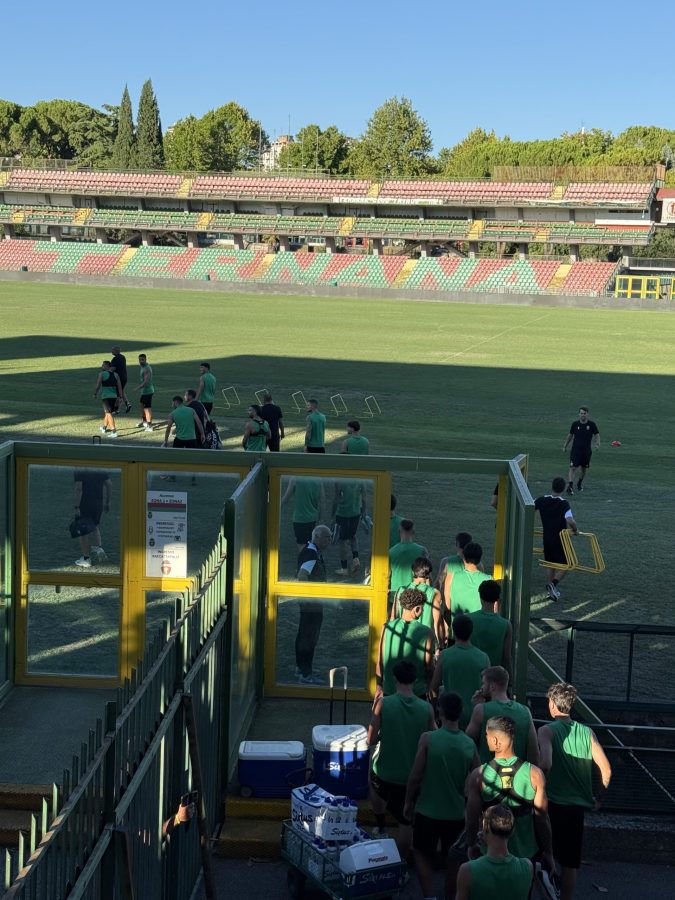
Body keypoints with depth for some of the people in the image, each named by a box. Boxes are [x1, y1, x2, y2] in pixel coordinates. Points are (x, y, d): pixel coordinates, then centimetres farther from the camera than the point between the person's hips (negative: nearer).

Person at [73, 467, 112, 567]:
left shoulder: (79, 471, -11)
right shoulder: (102, 469, 5)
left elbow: (78, 489, -18)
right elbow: (109, 485, 4)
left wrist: (76, 507, -16)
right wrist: (107, 502, 12)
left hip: (84, 504, -5)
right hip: (99, 504, 5)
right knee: (95, 527, 23)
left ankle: (85, 559, 9)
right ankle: (99, 547, 1)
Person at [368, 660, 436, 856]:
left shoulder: (383, 703, -15)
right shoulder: (426, 708, -10)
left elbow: (371, 740, -9)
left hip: (384, 771, 1)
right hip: (411, 775, -1)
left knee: (376, 789, 35)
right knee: (406, 822, 10)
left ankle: (380, 827, 47)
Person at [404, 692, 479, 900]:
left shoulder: (428, 739, -16)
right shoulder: (469, 745, -6)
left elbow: (415, 776, -12)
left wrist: (408, 802, 3)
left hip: (428, 810, -2)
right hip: (457, 813, 3)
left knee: (422, 854, 16)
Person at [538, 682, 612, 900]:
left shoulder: (547, 731, -8)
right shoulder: (586, 732, 4)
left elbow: (545, 763, -26)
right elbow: (606, 769, -1)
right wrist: (597, 798, 12)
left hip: (553, 803, -4)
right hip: (578, 806, 4)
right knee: (570, 863, 13)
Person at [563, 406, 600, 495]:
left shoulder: (592, 424, -3)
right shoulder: (575, 424, -1)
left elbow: (597, 435, 6)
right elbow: (570, 435, 11)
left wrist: (597, 443, -13)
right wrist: (565, 446, 15)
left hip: (587, 451, 1)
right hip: (575, 450, -1)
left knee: (584, 469, 14)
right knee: (573, 468, -13)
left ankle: (580, 483, 39)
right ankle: (570, 486, -15)